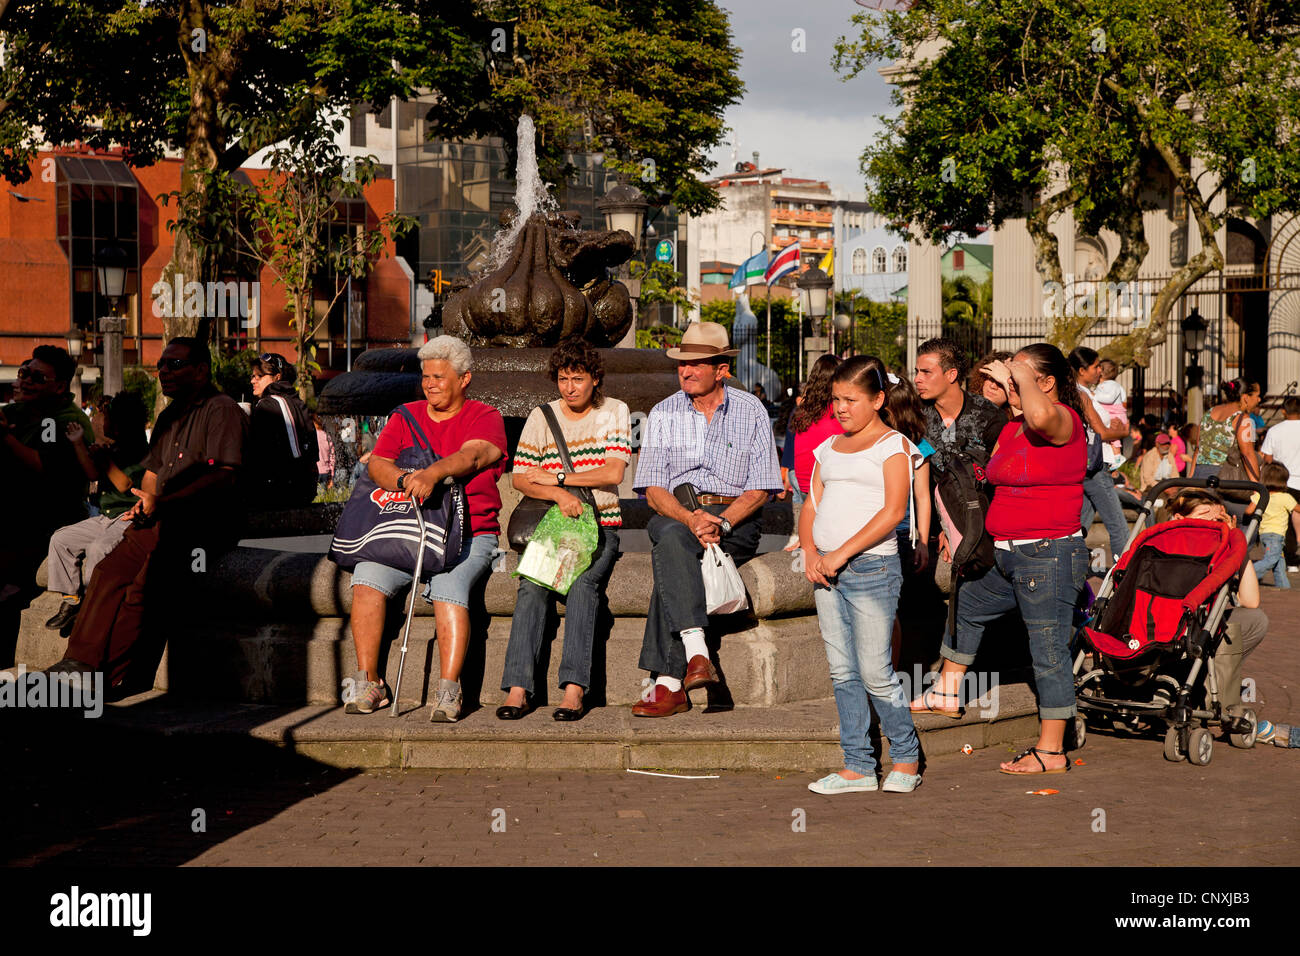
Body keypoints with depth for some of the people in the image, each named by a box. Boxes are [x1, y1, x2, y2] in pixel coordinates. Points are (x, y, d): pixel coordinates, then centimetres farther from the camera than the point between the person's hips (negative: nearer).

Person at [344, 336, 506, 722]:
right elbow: (377, 463, 3)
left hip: (469, 534, -3)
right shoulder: (406, 417, 18)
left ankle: (449, 692, -30)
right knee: (367, 575, -23)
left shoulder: (484, 417, 6)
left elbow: (471, 456, -16)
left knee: (449, 586, -33)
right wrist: (405, 480, -20)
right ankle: (368, 683, -17)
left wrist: (433, 473, -36)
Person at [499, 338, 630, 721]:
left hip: (600, 525, -1)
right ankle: (517, 689, -34)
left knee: (583, 582, -32)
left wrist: (555, 477, -6)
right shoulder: (541, 417, 9)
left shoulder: (614, 412, 6)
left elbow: (613, 473, -6)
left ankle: (574, 689, -38)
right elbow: (519, 478, 2)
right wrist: (559, 494, -17)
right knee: (532, 584, -28)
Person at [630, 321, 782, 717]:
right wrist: (690, 518, -19)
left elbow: (759, 490, -1)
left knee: (669, 563, -32)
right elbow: (653, 490, 1)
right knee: (671, 538, -37)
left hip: (736, 521, -2)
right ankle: (696, 652, -48)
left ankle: (667, 682, -34)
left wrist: (720, 521, -19)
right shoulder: (664, 413, 10)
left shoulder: (751, 412, 5)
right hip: (675, 514, 2)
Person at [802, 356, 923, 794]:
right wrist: (810, 552, -5)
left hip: (872, 566, -6)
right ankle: (857, 766, 14)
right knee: (842, 672, 7)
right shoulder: (829, 448, 16)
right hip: (827, 572, 6)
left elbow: (893, 511, -14)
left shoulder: (893, 445, -3)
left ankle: (906, 757, 13)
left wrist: (842, 553, -17)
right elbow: (811, 507, 15)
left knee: (875, 673, -5)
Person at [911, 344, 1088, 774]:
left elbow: (1040, 415, -39)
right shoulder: (1013, 427, 14)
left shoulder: (1064, 421, -14)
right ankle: (946, 693, 46)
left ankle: (1051, 752, 1)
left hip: (1050, 555, -10)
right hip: (1007, 556, 11)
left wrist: (1023, 375, -23)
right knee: (965, 606, 27)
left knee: (1048, 651, -5)